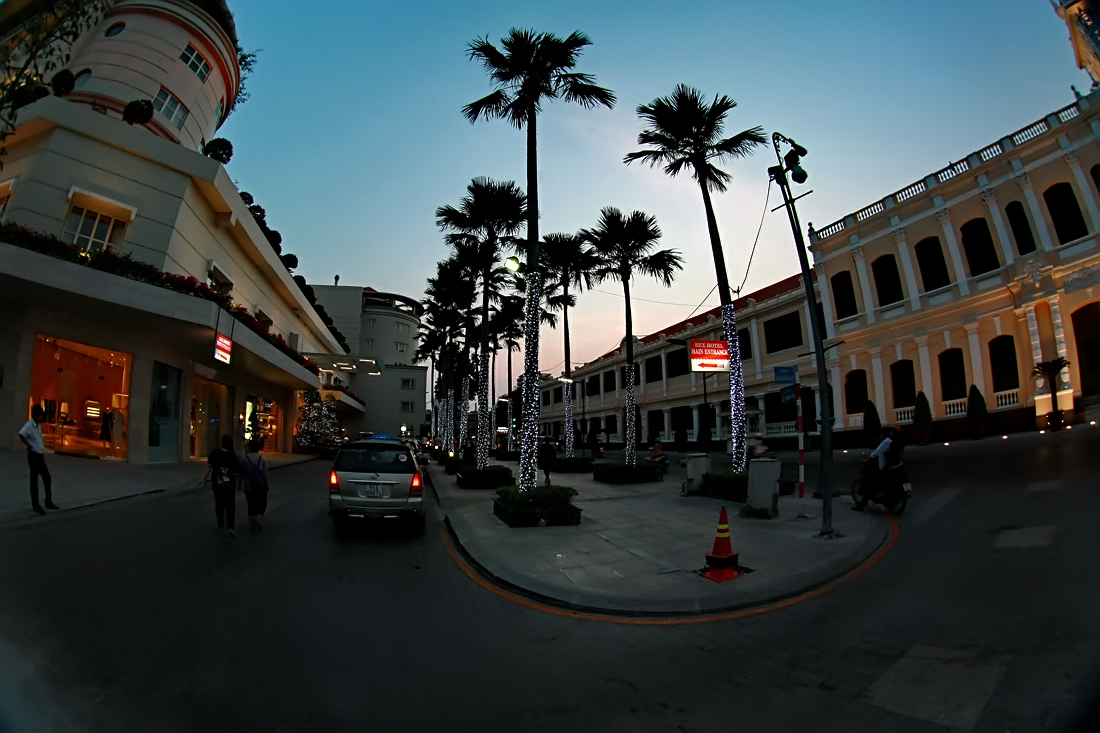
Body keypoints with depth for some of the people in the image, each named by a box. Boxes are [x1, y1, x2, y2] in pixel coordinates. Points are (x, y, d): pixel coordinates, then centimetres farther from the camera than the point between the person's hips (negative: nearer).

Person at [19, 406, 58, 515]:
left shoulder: (38, 426, 12)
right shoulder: (29, 425, -15)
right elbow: (21, 434, -33)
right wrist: (29, 446, -22)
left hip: (40, 455, 8)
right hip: (34, 455, -8)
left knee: (47, 478, 11)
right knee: (34, 480, 0)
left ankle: (48, 502, 20)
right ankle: (35, 505, 9)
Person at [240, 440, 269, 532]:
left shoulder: (243, 458, -7)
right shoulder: (261, 458, -3)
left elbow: (241, 473, -4)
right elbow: (265, 473, -5)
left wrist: (240, 484, 8)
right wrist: (266, 485, 4)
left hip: (248, 486, 0)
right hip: (261, 485, 0)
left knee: (251, 504, 12)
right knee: (262, 503, 14)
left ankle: (252, 524, 17)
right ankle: (259, 517, -9)